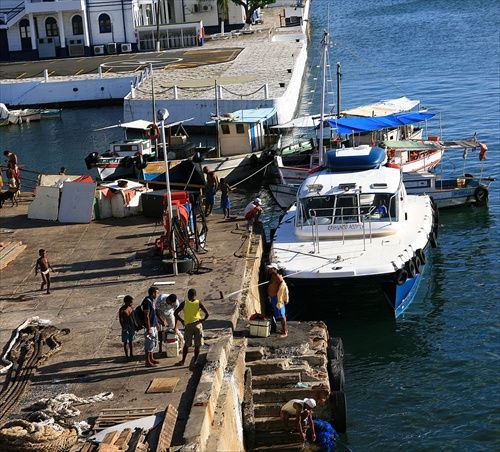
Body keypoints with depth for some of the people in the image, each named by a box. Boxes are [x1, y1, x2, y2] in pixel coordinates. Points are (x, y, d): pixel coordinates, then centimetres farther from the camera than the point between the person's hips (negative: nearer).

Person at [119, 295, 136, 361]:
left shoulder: (132, 307, 1)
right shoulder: (122, 310, -16)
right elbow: (121, 320, -15)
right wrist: (124, 329, -18)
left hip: (131, 325, 6)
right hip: (125, 326, -5)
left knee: (131, 340, 15)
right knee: (126, 342, 1)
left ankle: (131, 354, 26)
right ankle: (127, 356, 6)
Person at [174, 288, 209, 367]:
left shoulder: (184, 303, 0)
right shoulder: (199, 303, -1)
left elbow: (175, 313, -5)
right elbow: (207, 313, -11)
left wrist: (181, 320, 7)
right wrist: (204, 319, 7)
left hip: (188, 325, 1)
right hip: (197, 324, -1)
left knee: (186, 344, 18)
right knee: (197, 345, 9)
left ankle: (183, 361, 23)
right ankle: (195, 362, 9)